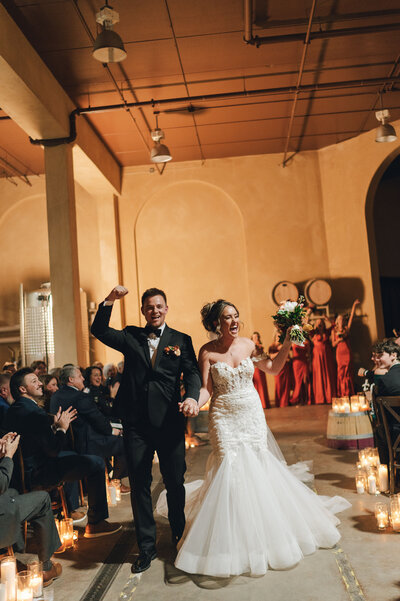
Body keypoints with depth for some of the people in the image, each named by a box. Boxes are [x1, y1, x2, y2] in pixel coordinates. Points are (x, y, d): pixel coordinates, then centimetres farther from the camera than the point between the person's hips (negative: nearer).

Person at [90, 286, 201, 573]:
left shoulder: (181, 340, 6)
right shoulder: (131, 336, 9)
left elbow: (192, 372, -5)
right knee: (139, 484, 9)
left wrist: (192, 397, -25)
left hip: (170, 422, -1)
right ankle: (147, 547, 25)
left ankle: (179, 535, 36)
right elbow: (99, 330, -3)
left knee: (175, 482, 11)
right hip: (136, 423, 1)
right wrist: (110, 301, -16)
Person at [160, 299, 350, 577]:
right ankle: (234, 542, 16)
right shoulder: (208, 352, -8)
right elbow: (206, 390, -9)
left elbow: (274, 368, 8)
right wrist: (192, 404, -28)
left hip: (253, 416, 3)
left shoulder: (249, 344, 0)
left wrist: (287, 343, -1)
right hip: (225, 419, -2)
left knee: (261, 470, 7)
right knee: (230, 472, -3)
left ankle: (267, 532, 30)